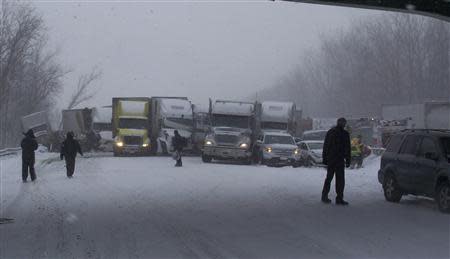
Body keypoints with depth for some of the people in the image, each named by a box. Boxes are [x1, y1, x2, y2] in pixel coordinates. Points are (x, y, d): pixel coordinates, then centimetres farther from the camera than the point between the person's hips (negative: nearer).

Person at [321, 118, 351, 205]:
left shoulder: (330, 132, 10)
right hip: (339, 159, -6)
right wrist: (348, 160, -3)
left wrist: (324, 158, 17)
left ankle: (324, 196, 19)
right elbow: (347, 149, -8)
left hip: (330, 159, 6)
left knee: (329, 178, 16)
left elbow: (325, 146, 13)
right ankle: (339, 199, -5)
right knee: (340, 179, -3)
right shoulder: (345, 134, -8)